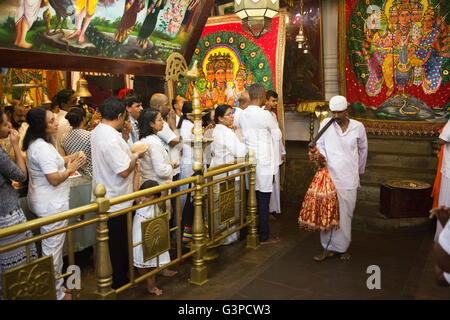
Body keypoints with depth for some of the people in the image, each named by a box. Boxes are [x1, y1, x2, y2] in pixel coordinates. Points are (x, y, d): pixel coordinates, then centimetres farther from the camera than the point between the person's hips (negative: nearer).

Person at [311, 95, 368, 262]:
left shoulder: (358, 127, 1)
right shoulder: (326, 123, 1)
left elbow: (363, 149, 16)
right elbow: (320, 144, 10)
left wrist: (359, 171, 23)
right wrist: (321, 155, -12)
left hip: (349, 179, 0)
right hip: (329, 176, 0)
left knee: (345, 214, 5)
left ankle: (342, 248, 20)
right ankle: (328, 248, 14)